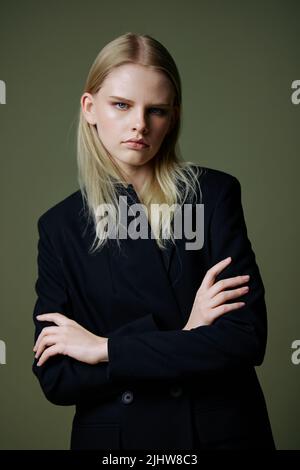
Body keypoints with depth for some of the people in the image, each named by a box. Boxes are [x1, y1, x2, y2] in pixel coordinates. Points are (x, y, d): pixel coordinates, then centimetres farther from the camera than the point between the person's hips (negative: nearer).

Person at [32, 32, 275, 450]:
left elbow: (246, 338, -17)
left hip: (222, 430, -1)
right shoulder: (60, 226, -4)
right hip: (113, 435, 1)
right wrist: (182, 336, -18)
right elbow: (55, 379, -9)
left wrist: (105, 348, -16)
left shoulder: (213, 193, -8)